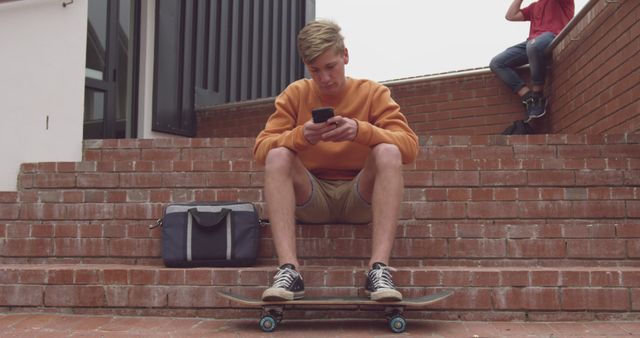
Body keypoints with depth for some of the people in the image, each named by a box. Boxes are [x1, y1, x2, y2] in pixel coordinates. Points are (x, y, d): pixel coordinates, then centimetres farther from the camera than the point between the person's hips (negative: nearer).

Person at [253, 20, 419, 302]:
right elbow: (261, 149, -6)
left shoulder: (373, 93, 0)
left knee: (388, 152, -28)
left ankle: (379, 269, -36)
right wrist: (300, 136, -26)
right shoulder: (295, 94, 3)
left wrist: (361, 130, -28)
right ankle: (288, 270, -36)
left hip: (360, 197, -1)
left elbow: (410, 146, -11)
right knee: (278, 156, -25)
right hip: (310, 199, 1)